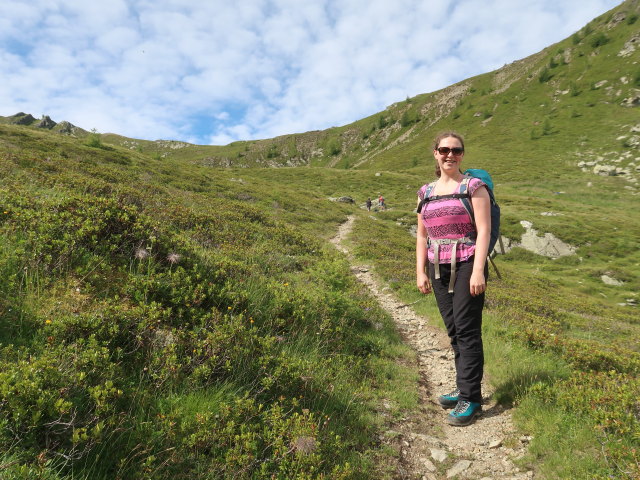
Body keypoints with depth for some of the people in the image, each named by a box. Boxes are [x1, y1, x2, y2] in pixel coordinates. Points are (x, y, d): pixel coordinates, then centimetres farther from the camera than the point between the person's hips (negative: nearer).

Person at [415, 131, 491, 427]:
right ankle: (464, 388, 25)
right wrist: (421, 272, 7)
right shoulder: (425, 193, 12)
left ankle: (470, 399, 5)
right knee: (453, 331, 11)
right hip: (439, 269, 5)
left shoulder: (474, 186, -2)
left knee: (467, 330, -5)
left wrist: (478, 271, -17)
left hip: (467, 266, -5)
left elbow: (484, 230, -9)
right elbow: (422, 236, 13)